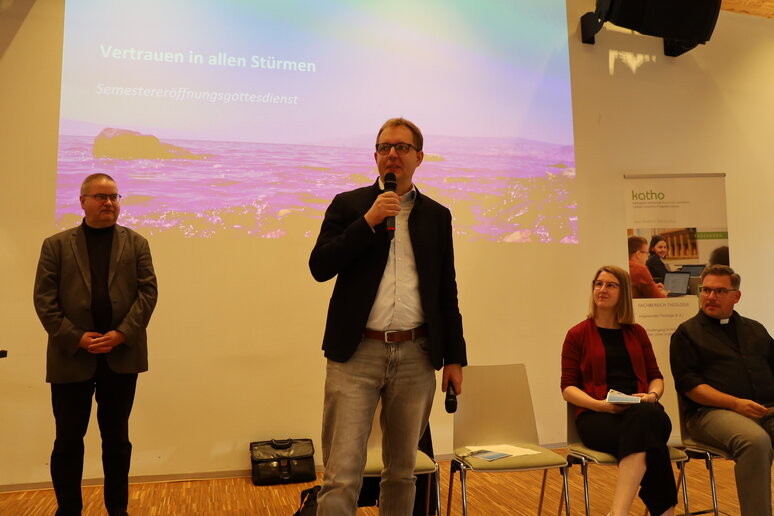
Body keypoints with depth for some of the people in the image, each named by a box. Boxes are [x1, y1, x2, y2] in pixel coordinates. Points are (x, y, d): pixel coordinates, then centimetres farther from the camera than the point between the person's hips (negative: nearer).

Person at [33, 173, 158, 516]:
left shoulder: (136, 244, 8)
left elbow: (148, 291, 0)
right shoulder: (56, 245, 6)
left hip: (121, 357, 1)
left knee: (117, 438, 10)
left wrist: (122, 333, -12)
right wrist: (76, 337, -12)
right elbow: (44, 297, -1)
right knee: (68, 440, 5)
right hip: (71, 357, -1)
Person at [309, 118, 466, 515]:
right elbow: (319, 267, -4)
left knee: (402, 471, 13)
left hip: (416, 356, 2)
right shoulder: (348, 205, 7)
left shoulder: (437, 215, 12)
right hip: (356, 353, -2)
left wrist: (454, 357, 9)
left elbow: (447, 293, 12)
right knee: (341, 476, -5)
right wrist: (369, 221, -11)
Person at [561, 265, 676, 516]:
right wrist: (601, 405, -15)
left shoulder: (637, 332, 19)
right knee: (647, 439, -37)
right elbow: (568, 388, 4)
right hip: (596, 417, -2)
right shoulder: (577, 334, 9)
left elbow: (656, 376, 21)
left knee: (648, 417, -39)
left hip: (640, 412, 2)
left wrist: (652, 396, -4)